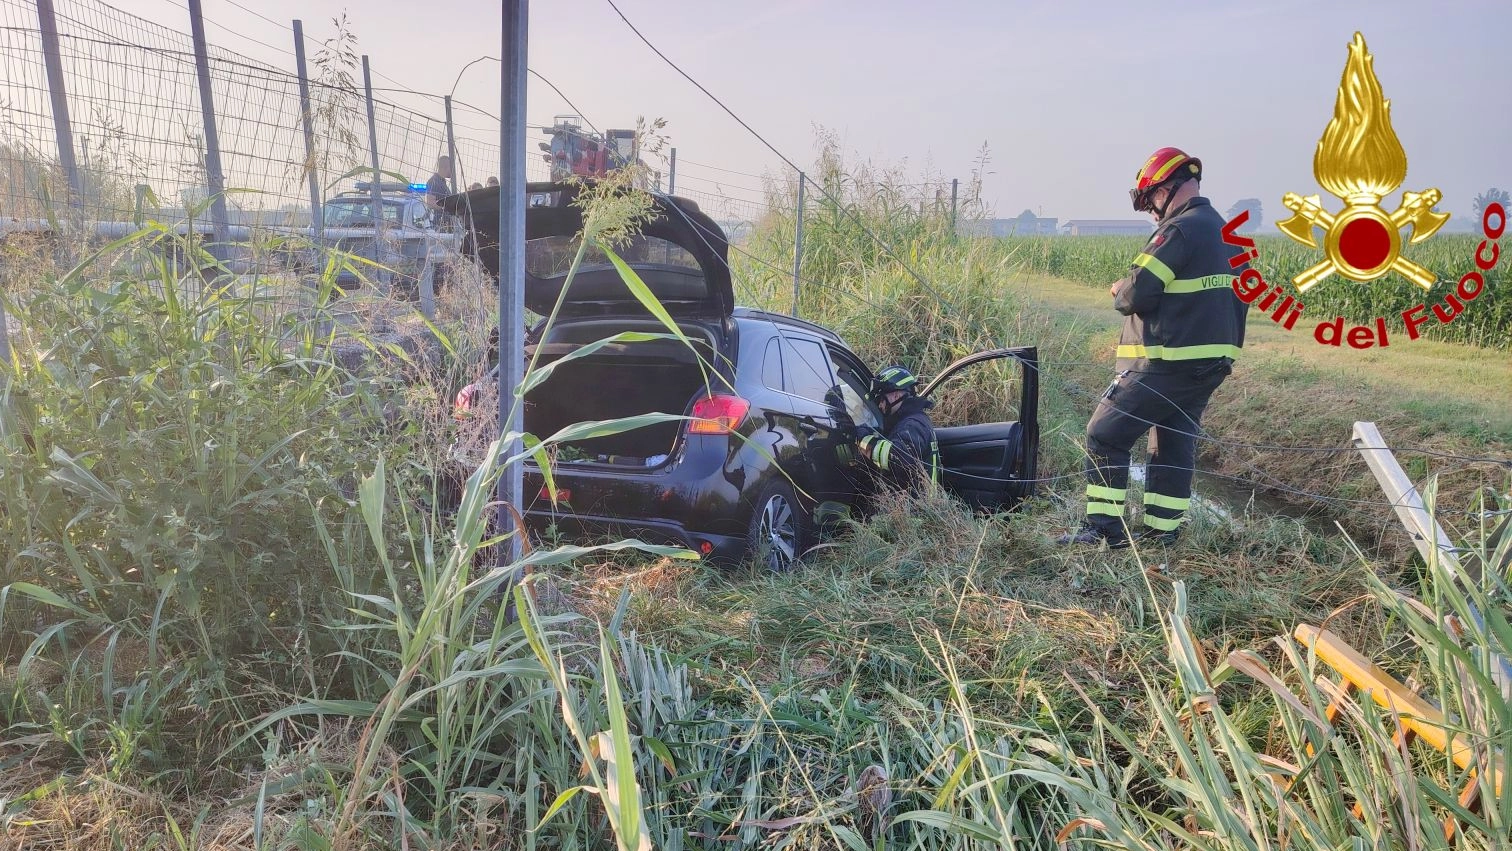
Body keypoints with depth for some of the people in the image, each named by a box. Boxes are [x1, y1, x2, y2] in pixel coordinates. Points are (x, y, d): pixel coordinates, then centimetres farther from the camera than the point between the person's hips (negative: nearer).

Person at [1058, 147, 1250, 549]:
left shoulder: (1178, 230, -15)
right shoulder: (1228, 234, 15)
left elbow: (1136, 293, -19)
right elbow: (1239, 297, 20)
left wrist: (1118, 290, 1)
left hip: (1166, 363, -9)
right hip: (1213, 363, 9)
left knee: (1106, 436, -2)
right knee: (1175, 444, 15)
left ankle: (1105, 528, -2)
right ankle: (1163, 528, 19)